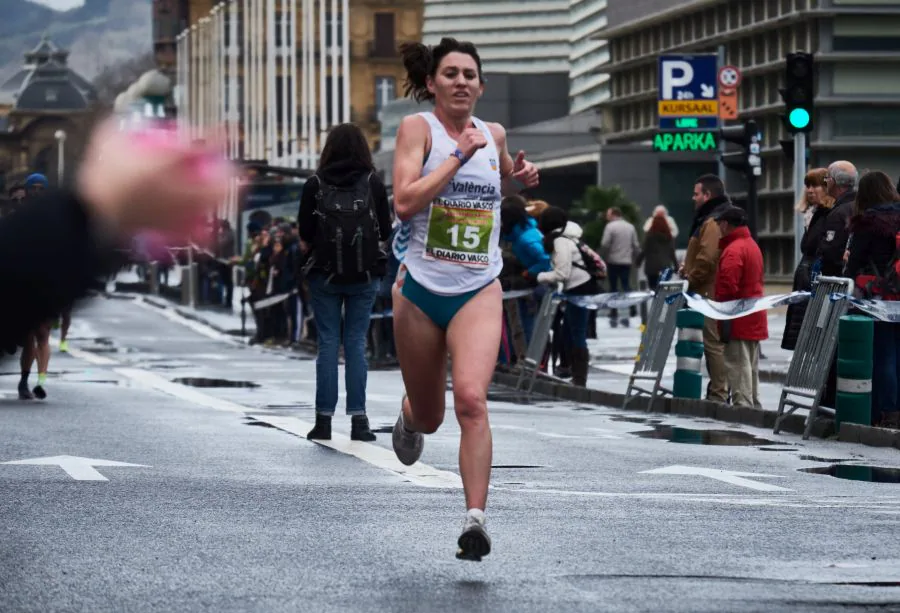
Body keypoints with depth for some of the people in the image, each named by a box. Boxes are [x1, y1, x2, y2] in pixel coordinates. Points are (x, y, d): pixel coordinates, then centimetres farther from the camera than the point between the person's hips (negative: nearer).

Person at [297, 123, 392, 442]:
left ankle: (324, 419, 5)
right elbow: (385, 230, 0)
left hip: (325, 273, 0)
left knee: (327, 343, 5)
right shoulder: (373, 183, -3)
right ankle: (358, 419, 1)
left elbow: (304, 232, -3)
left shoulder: (315, 185, -4)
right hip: (365, 274, 0)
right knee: (356, 343, 5)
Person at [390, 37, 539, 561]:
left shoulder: (495, 135, 8)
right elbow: (405, 201, -19)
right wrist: (462, 153, -19)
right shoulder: (418, 127, -5)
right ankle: (409, 417, 52)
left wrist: (520, 178, 7)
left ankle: (476, 518, -24)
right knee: (429, 417, 14)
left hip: (479, 290, 1)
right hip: (422, 288, -1)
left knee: (472, 400, -22)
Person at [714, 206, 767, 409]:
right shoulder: (752, 245, 17)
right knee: (751, 364, 15)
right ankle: (753, 405, 19)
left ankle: (742, 404, -11)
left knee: (738, 364, -8)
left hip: (738, 318, -10)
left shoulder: (733, 250, -16)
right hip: (754, 316, 10)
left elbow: (727, 285, -23)